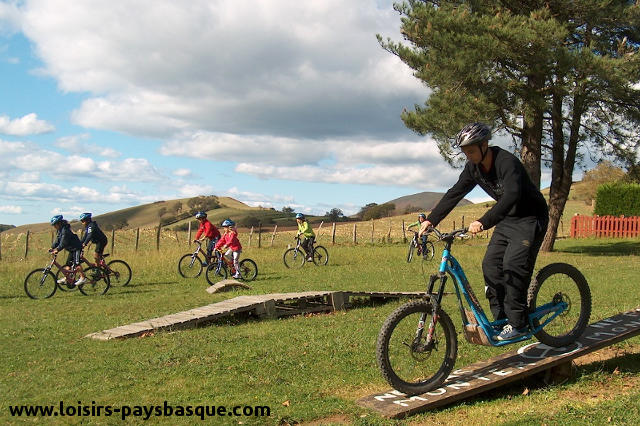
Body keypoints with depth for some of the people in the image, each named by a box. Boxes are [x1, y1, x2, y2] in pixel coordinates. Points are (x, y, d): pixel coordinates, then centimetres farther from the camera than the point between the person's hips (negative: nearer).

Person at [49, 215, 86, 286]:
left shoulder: (65, 230, -21)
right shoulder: (60, 230, 11)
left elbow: (63, 242, -27)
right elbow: (58, 240, 15)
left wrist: (57, 250, -30)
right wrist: (52, 247, 5)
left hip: (76, 248, -11)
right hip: (72, 249, 11)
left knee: (76, 264, -17)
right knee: (68, 264, 10)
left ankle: (83, 278, -15)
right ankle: (66, 278, 13)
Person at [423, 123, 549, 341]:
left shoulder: (507, 162, -28)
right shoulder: (474, 167, -4)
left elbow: (511, 196, -43)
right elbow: (454, 194, -2)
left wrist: (483, 222, -53)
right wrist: (431, 220, -10)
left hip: (531, 218, -8)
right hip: (508, 219, 8)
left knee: (513, 265, -19)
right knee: (491, 265, -3)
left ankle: (518, 323, -10)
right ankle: (501, 318, 5)